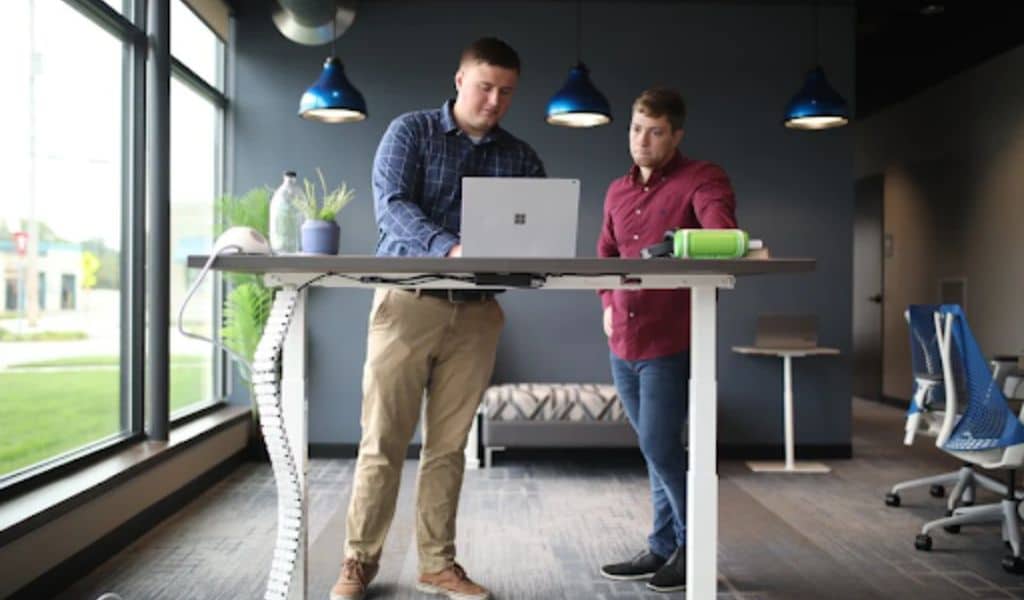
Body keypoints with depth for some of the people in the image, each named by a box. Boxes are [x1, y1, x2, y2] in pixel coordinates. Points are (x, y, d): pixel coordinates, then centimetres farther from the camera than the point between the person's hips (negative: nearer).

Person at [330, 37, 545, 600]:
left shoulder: (520, 158, 11)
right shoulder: (410, 131, 2)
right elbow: (392, 205, -13)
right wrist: (447, 248, -31)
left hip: (476, 311, 3)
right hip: (409, 301, -2)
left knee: (449, 443, 8)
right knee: (383, 439, 0)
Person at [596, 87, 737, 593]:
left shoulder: (700, 178, -5)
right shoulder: (617, 191, 15)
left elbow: (719, 224, -24)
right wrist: (608, 304, 11)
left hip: (670, 341, -7)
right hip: (623, 341, 7)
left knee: (659, 447, -6)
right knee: (656, 449, 15)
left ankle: (692, 547, 15)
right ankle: (664, 549, 27)